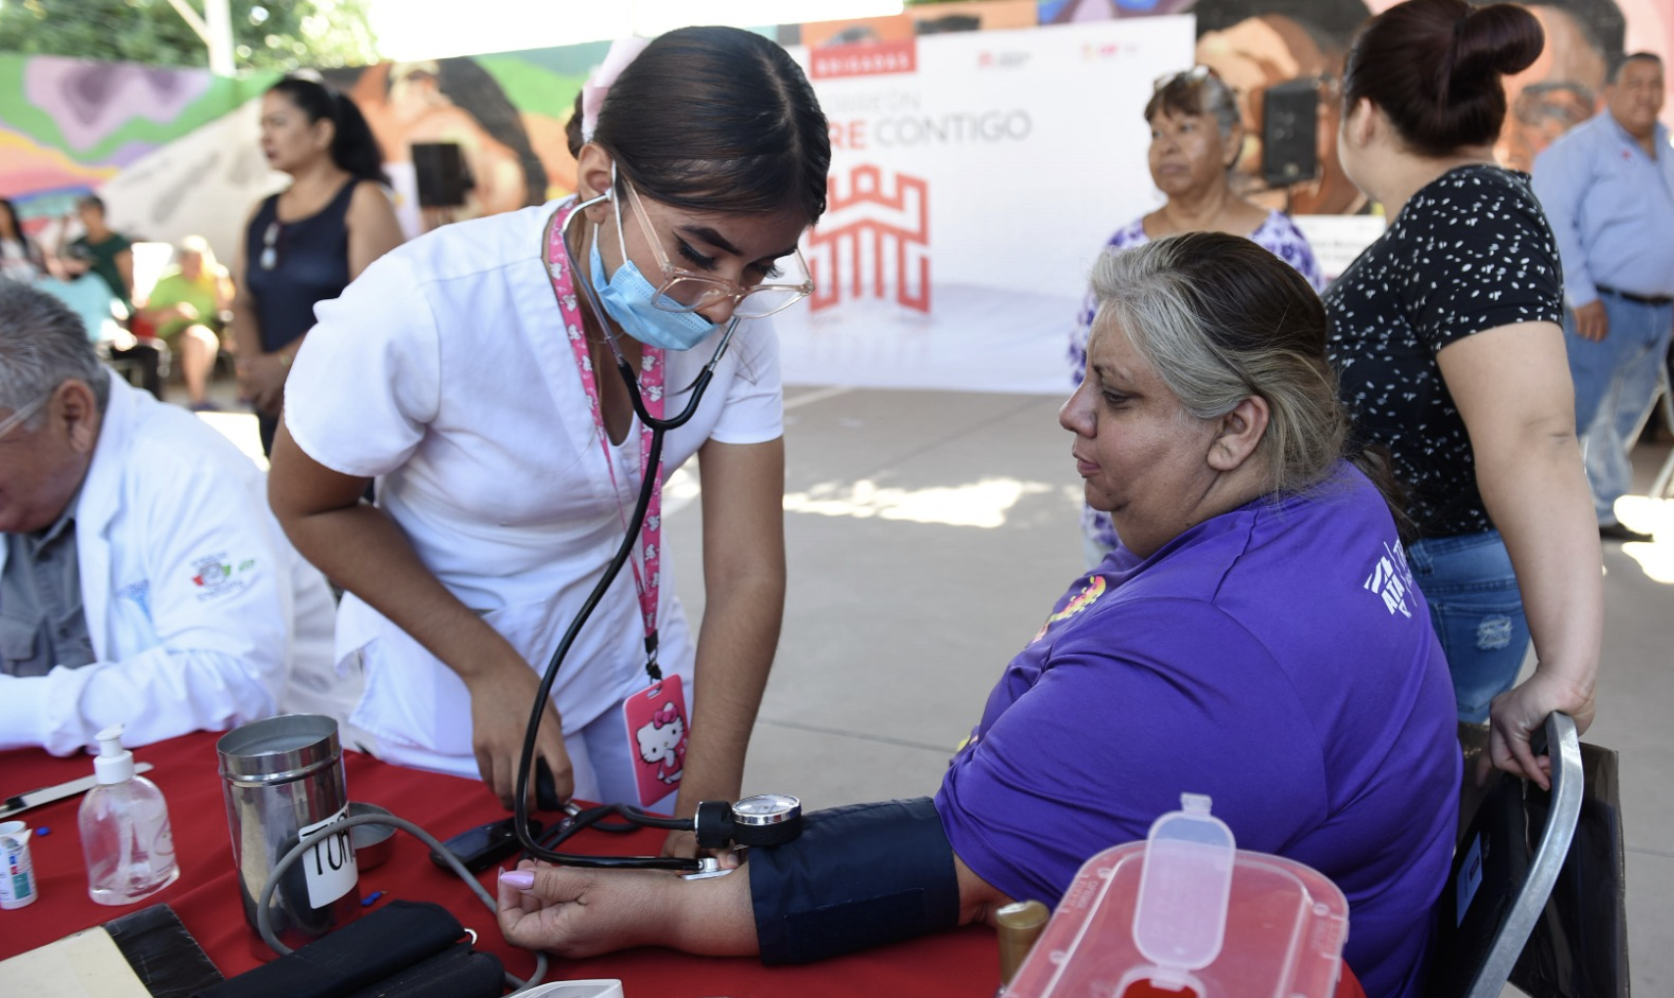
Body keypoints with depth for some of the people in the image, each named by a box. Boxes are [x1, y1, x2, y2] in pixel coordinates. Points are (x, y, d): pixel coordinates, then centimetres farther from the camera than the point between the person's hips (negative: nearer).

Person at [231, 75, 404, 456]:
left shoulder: (362, 201, -3)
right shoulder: (262, 213, 16)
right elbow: (244, 302, 14)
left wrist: (284, 363, -17)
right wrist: (252, 364, -7)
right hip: (277, 405, 6)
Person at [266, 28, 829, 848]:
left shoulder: (735, 320, -20)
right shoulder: (420, 311, -31)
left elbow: (746, 575, -20)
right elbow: (308, 506, -14)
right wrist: (492, 670, -20)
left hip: (630, 650, 4)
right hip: (451, 686, -3)